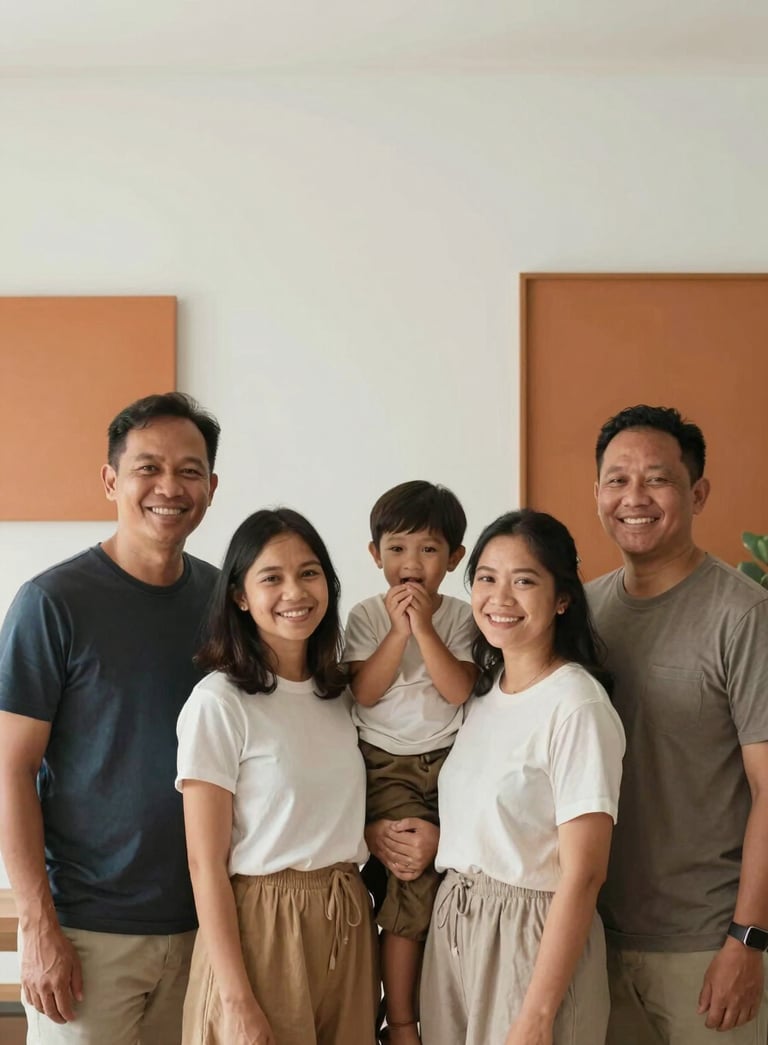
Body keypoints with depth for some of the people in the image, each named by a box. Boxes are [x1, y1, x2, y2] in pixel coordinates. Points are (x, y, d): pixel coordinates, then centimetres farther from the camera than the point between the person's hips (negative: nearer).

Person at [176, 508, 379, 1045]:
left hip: (349, 925, 6)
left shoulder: (340, 695, 8)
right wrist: (237, 1002, -16)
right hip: (259, 926, -6)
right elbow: (206, 864, -13)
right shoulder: (219, 703, -12)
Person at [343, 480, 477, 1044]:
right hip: (387, 765, -1)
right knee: (414, 875, -14)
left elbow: (459, 690, -13)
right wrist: (399, 630, -16)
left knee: (442, 880, -5)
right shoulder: (366, 617, 1)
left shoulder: (460, 617, 0)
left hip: (448, 760, 1)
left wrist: (425, 626, -18)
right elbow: (365, 692, -9)